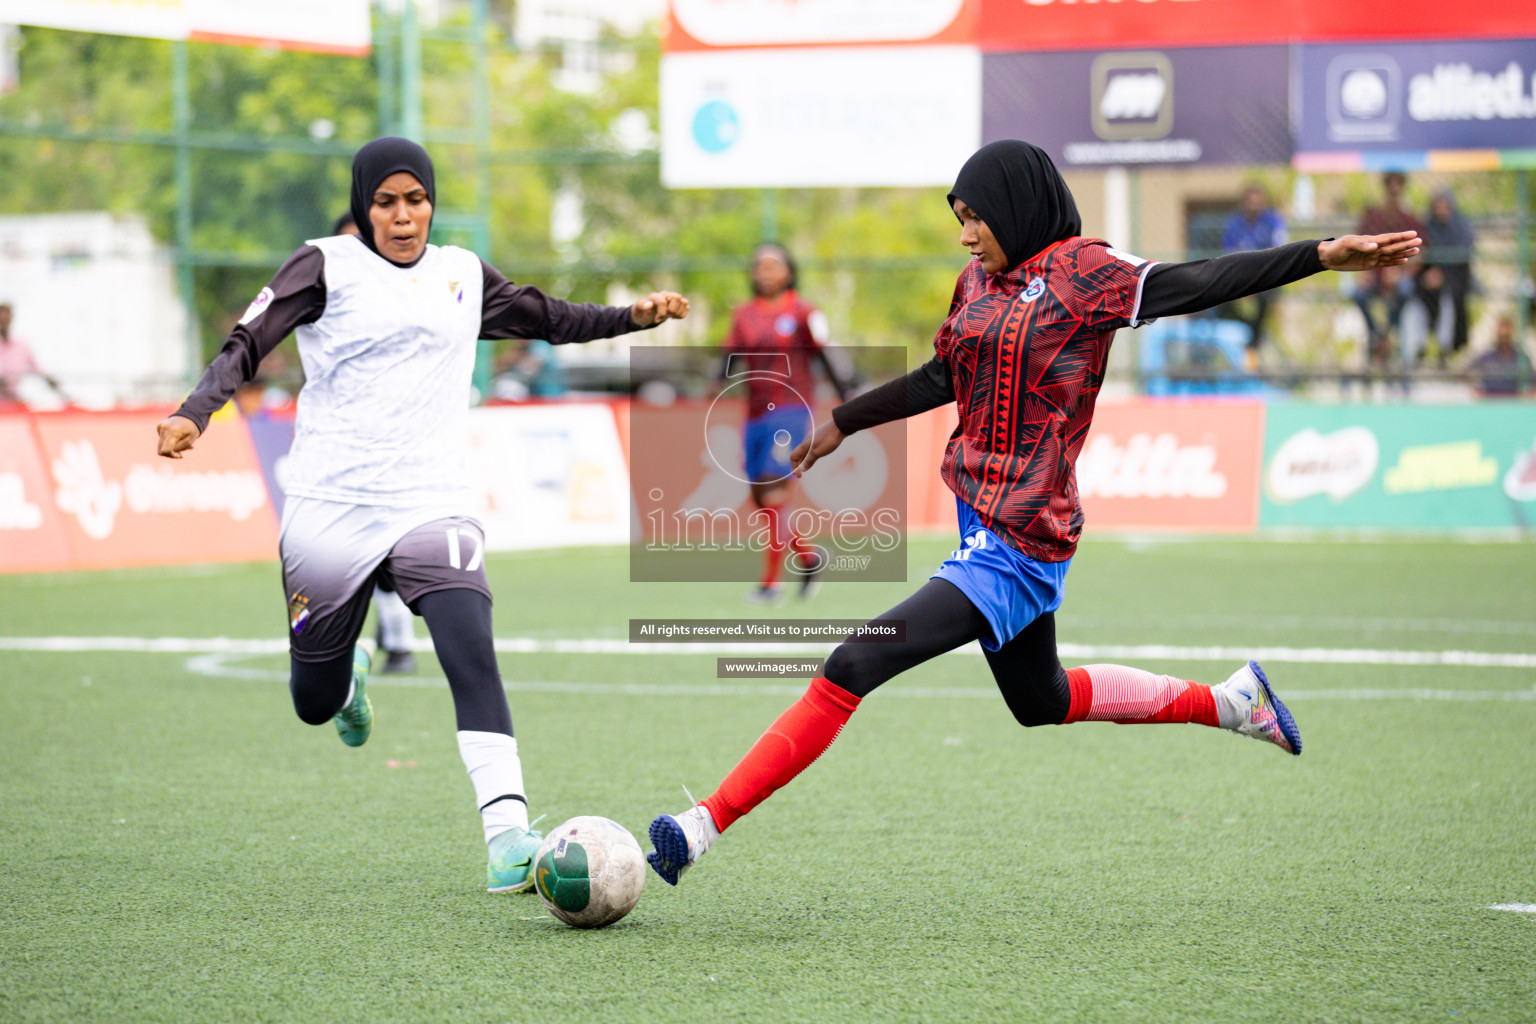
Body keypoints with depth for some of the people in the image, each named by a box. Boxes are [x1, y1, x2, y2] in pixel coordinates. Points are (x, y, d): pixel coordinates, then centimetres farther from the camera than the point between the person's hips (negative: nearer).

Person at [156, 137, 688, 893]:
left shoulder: (463, 275, 10)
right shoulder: (328, 267, -2)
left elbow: (547, 319, 24)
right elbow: (248, 344, -9)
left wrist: (633, 316, 12)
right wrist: (195, 413, -26)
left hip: (430, 509, 1)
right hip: (329, 511, -1)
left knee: (472, 654, -25)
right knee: (315, 705, 11)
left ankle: (507, 834, -31)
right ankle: (350, 673, 50)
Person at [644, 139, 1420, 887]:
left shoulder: (1081, 271, -11)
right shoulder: (979, 282, 12)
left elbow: (1194, 285, -18)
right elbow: (940, 379, 25)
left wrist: (1323, 255, -29)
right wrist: (842, 423, 33)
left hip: (1016, 544, -10)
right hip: (979, 513, 10)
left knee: (851, 671, -16)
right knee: (1041, 703, 25)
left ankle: (709, 823, -16)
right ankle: (1227, 702, 37)